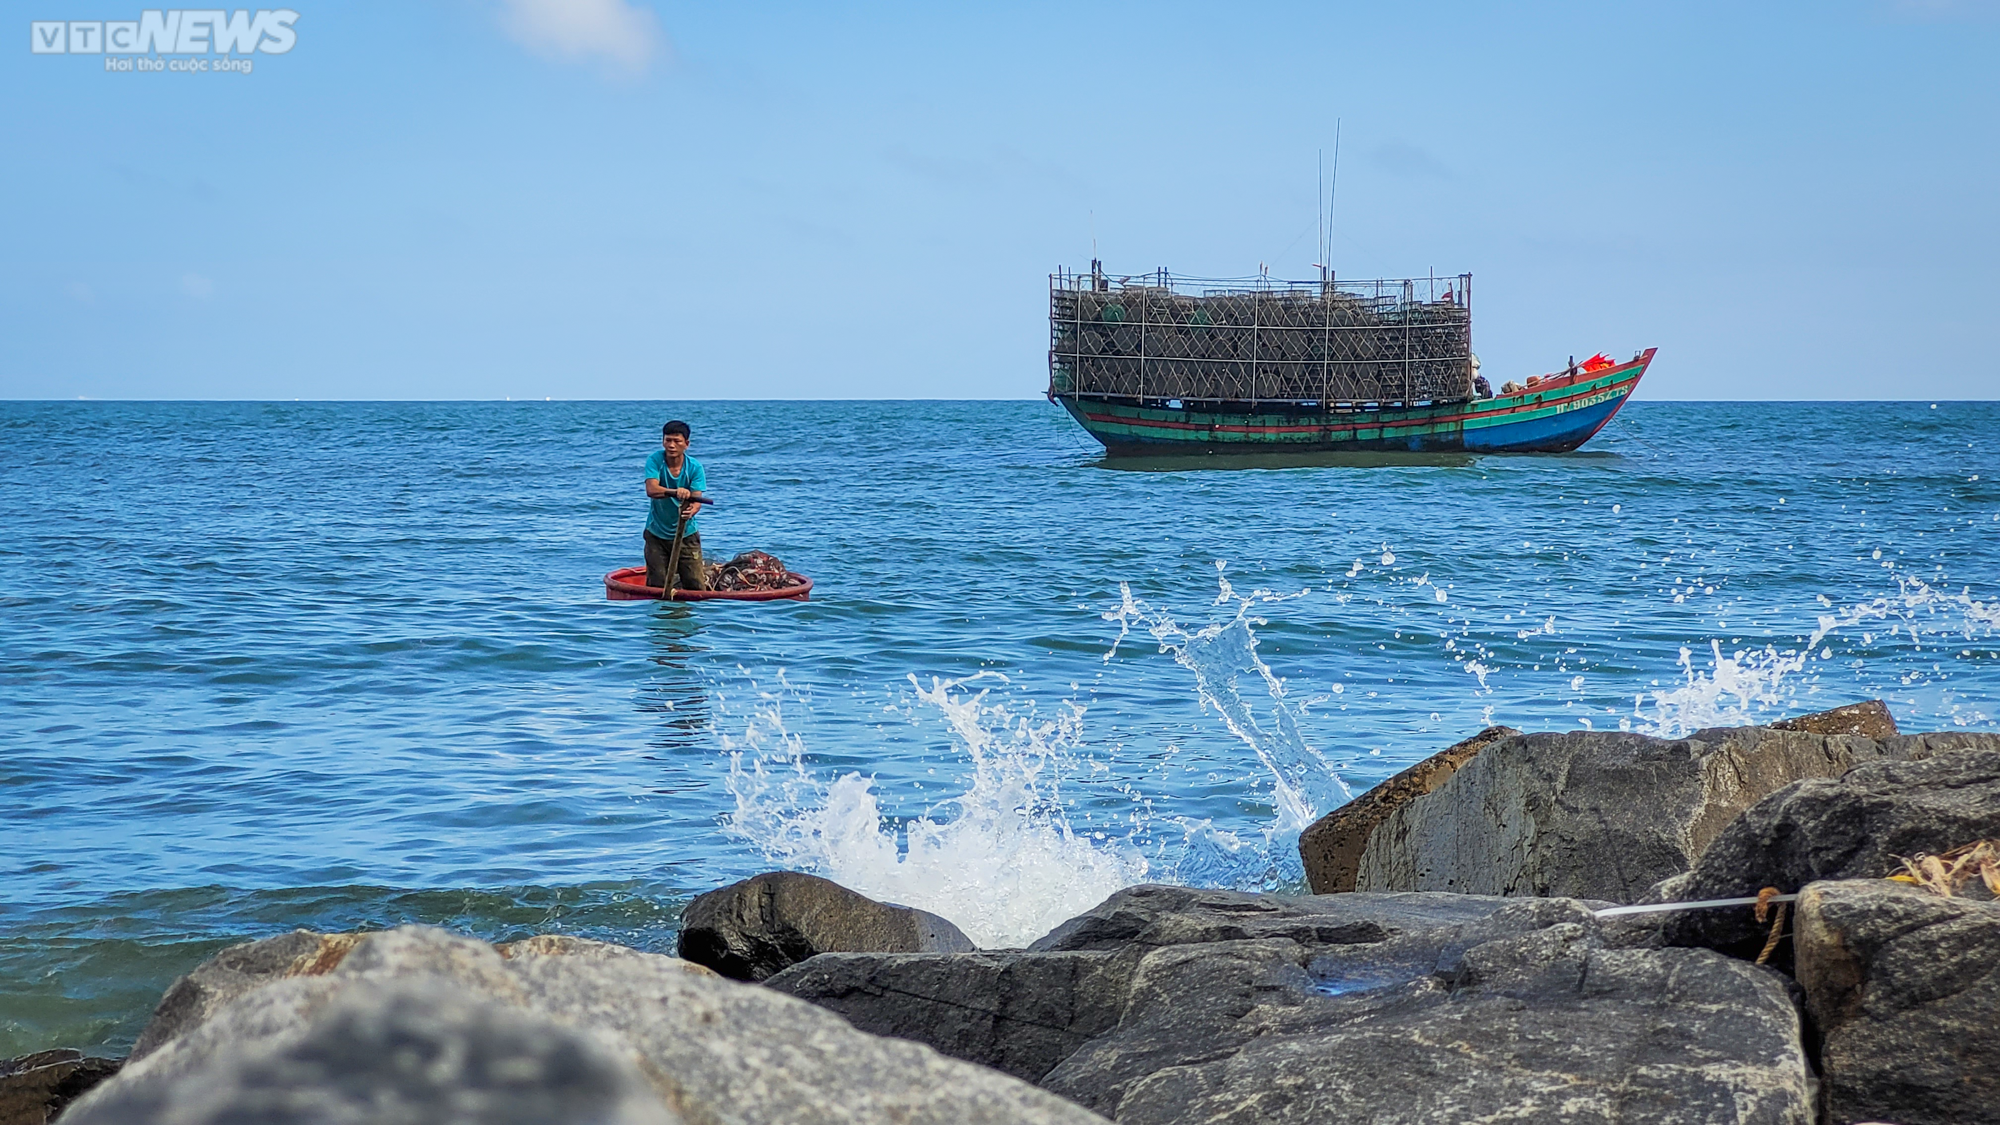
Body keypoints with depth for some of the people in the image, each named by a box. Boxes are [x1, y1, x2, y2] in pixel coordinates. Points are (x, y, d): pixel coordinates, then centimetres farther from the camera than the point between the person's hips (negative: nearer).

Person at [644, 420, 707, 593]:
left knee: (696, 588, -1)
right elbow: (651, 490, -25)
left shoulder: (694, 467, -8)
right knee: (656, 587, 3)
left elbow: (696, 500, -18)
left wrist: (691, 510, -42)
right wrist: (675, 492, -43)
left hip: (686, 534, 0)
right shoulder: (655, 460, -10)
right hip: (657, 534, 0)